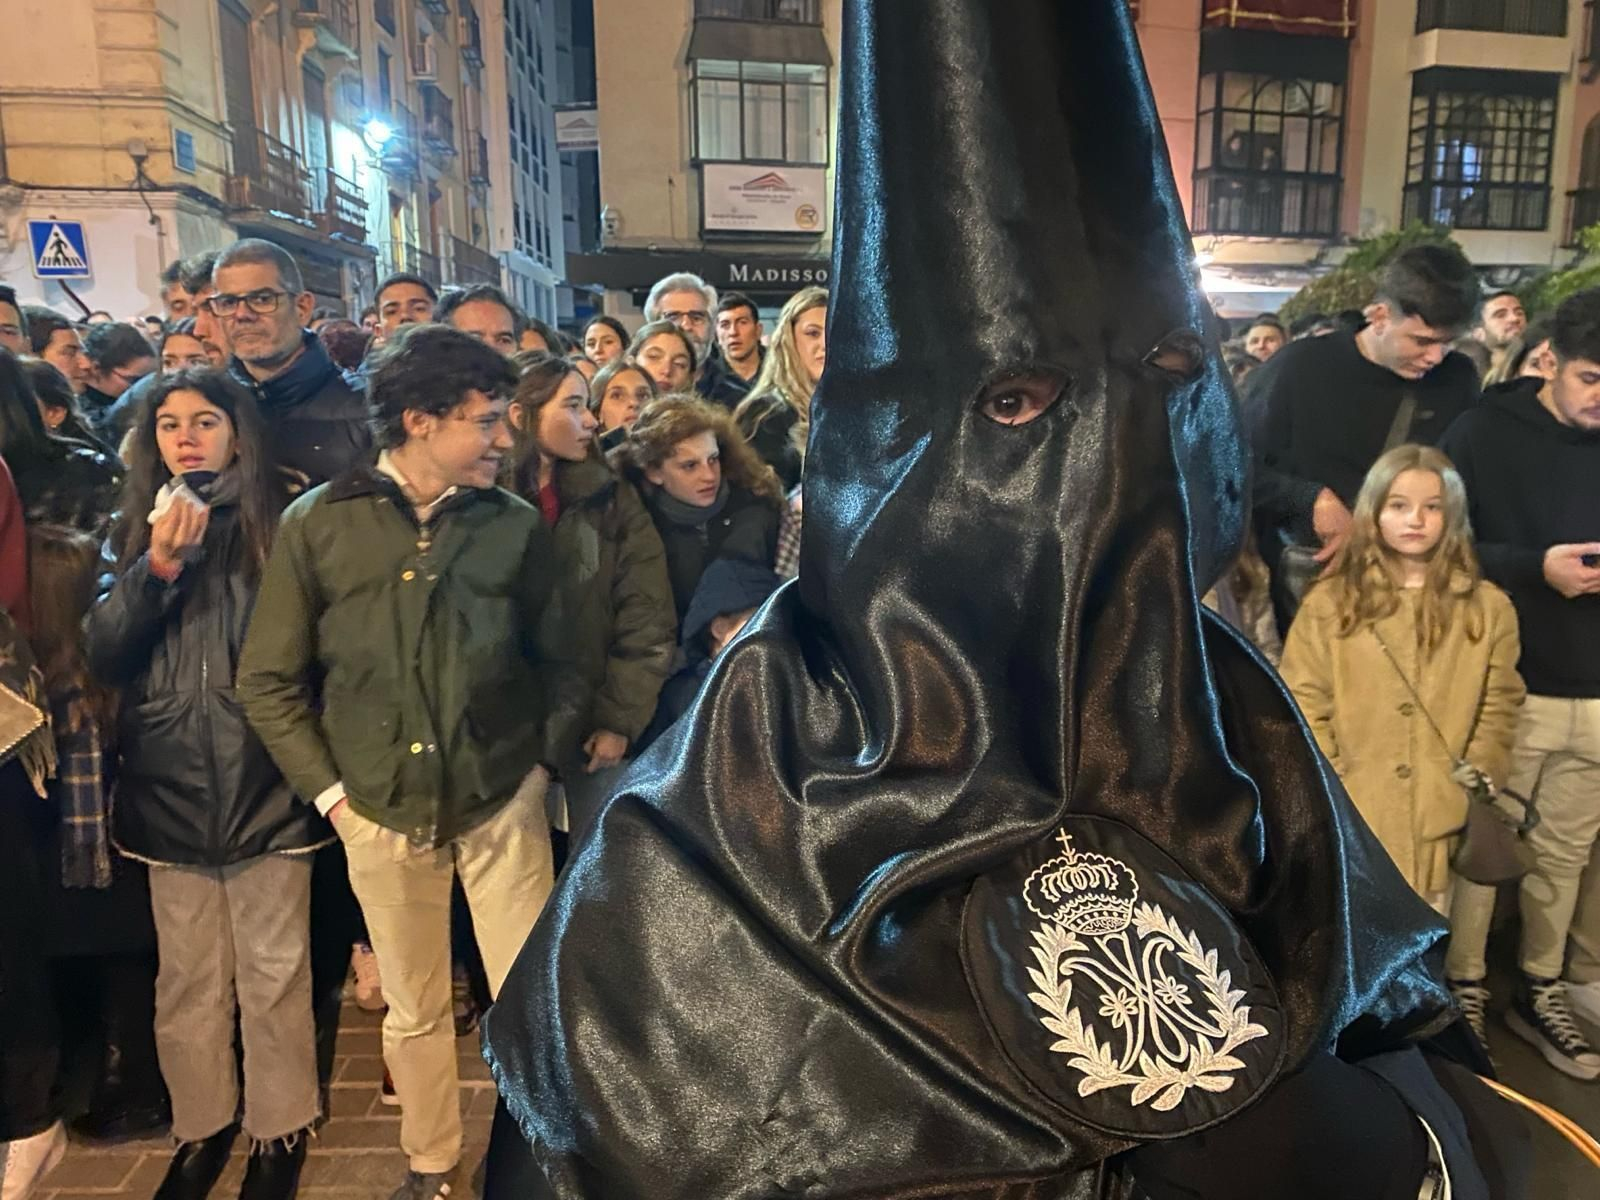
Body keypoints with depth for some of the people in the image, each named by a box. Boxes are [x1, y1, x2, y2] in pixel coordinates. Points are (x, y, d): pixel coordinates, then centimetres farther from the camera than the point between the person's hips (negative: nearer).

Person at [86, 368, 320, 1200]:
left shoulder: (279, 524, 0)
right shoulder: (135, 531, 9)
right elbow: (102, 656, -1)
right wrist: (157, 566, -15)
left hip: (264, 783, -2)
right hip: (169, 787, 3)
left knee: (273, 977, 5)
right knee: (188, 980, 13)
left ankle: (278, 1133, 22)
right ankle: (201, 1127, 31)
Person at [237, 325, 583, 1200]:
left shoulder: (516, 524, -1)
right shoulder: (316, 522, -4)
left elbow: (560, 659, 7)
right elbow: (267, 681, 0)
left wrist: (543, 761, -1)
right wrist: (329, 791, -4)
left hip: (503, 804, 0)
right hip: (382, 812, 0)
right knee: (413, 1009, 16)